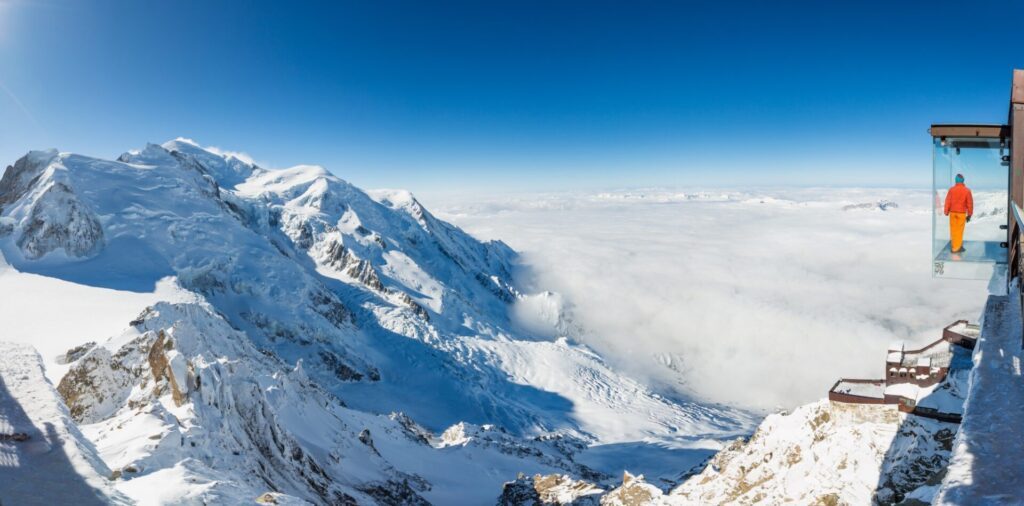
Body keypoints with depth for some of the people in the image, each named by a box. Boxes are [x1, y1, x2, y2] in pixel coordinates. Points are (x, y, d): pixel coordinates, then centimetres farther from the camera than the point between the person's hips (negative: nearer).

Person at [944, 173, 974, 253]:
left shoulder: (951, 189, -4)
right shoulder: (967, 190, -5)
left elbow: (948, 201, -3)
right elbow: (970, 203, -2)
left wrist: (946, 212, 5)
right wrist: (969, 214, 6)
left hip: (953, 212, 1)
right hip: (962, 213, -1)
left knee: (953, 230, 11)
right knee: (959, 231, 2)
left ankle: (953, 246, 19)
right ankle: (957, 247, 4)